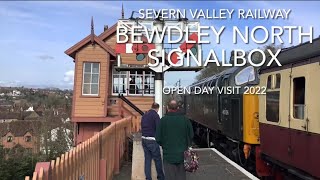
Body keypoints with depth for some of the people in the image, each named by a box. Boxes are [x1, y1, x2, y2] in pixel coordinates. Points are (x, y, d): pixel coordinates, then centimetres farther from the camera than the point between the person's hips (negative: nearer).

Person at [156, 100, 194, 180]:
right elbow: (191, 136, 3)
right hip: (182, 155, 2)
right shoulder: (185, 119, -4)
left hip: (168, 155, -2)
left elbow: (158, 138, -8)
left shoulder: (163, 120, -10)